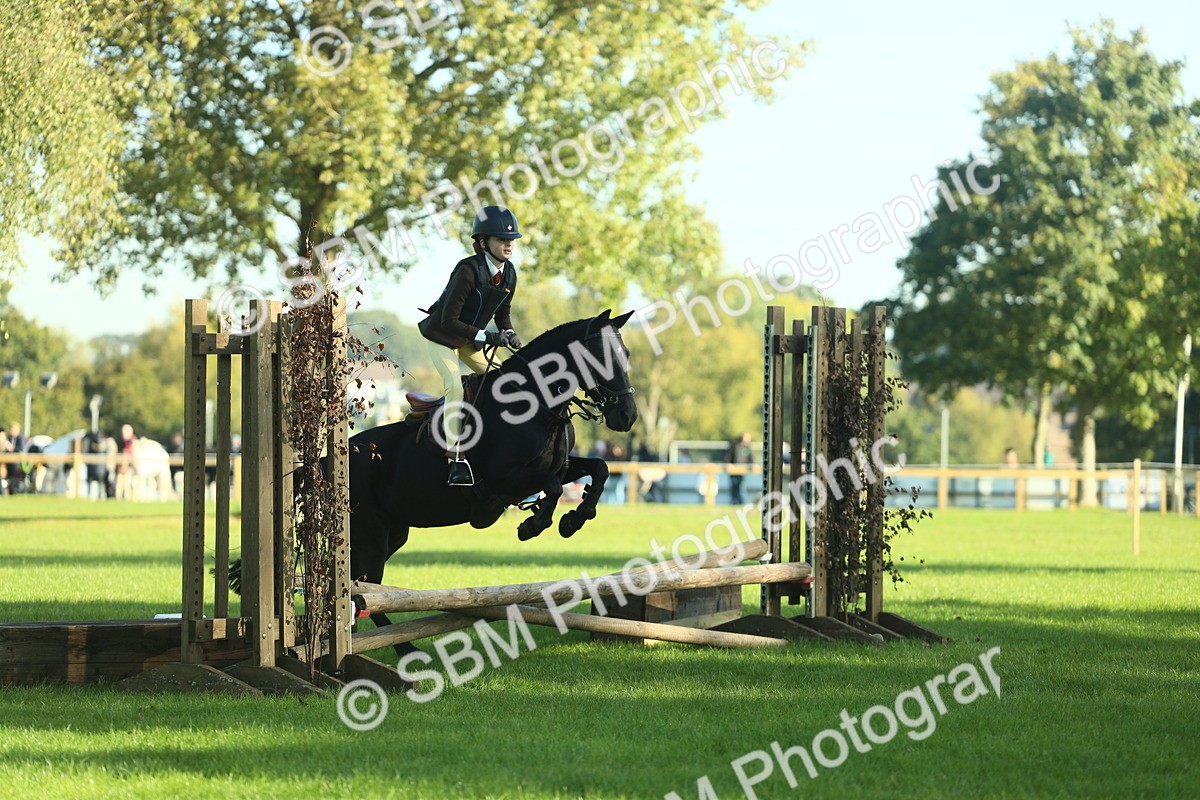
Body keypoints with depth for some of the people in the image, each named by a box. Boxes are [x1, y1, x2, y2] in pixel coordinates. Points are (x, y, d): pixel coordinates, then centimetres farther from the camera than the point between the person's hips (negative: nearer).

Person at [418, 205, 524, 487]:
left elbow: (503, 312, 9)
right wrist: (486, 336, -36)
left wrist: (508, 333, -12)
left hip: (469, 340, 8)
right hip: (442, 335, -8)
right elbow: (450, 321, -31)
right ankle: (456, 460, -29)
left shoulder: (508, 273, -7)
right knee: (454, 384, -25)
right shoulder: (468, 271, -30)